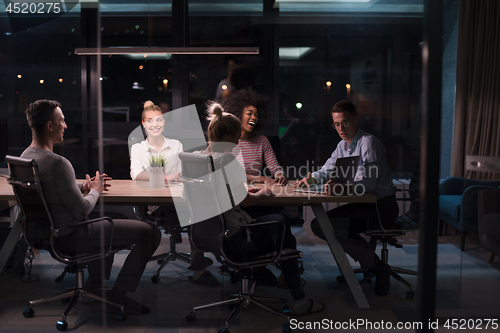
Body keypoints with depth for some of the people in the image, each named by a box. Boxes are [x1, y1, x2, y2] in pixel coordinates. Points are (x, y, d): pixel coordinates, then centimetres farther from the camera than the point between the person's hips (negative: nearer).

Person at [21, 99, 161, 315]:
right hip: (70, 237, -10)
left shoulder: (25, 156, 3)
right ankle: (119, 295, 3)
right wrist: (95, 191, -4)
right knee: (150, 232, -8)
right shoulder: (58, 163, -27)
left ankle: (96, 284, 37)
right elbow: (81, 210, -24)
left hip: (48, 231, 10)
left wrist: (83, 187, 9)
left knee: (109, 219, 37)